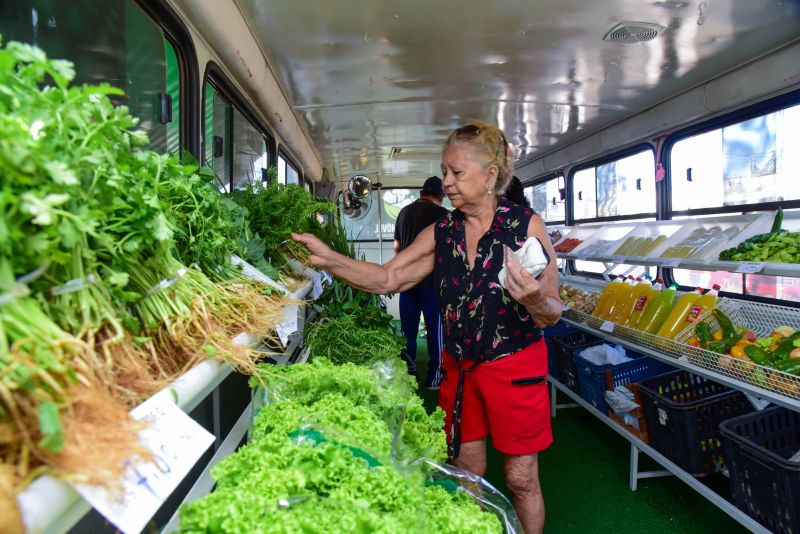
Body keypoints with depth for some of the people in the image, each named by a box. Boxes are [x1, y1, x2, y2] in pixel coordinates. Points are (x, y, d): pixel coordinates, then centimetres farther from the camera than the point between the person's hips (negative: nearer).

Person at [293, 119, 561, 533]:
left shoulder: (525, 225, -12)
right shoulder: (441, 233, 1)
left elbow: (552, 315, -10)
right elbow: (387, 279, -5)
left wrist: (535, 300, -33)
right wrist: (329, 259, -17)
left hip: (515, 365, -4)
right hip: (459, 367, 4)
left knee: (520, 479, 9)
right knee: (466, 473, 16)